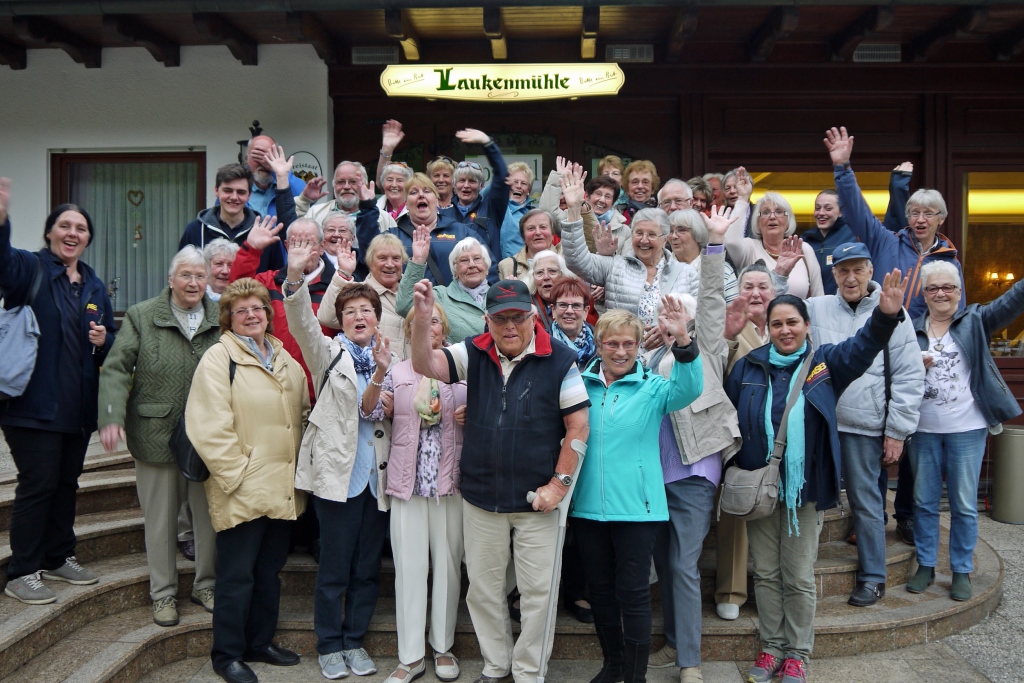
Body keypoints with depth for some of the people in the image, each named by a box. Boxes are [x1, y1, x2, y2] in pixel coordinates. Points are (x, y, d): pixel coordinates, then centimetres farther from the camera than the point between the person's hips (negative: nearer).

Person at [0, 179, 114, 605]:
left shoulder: (94, 286, 12)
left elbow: (111, 342, 18)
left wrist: (104, 341, -5)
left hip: (78, 406, 6)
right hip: (35, 403, -6)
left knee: (66, 483, 16)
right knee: (38, 484, -2)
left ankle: (58, 558, 31)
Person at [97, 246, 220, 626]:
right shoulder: (141, 317, 0)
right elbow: (116, 369, -5)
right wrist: (111, 418, -18)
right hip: (157, 435, -1)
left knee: (209, 514, 11)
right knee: (160, 517, 10)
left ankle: (206, 585, 29)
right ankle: (163, 593, 26)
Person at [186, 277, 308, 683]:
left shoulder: (284, 358, 13)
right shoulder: (219, 358, -8)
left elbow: (303, 413, 20)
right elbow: (210, 427, -16)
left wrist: (300, 465, 11)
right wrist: (236, 474, -17)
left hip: (282, 489, 7)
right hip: (242, 491, -7)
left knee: (269, 570, 17)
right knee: (237, 576, 3)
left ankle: (260, 642, 32)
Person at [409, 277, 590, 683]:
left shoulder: (560, 361, -9)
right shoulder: (474, 354, 1)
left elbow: (578, 426, -8)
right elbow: (425, 365, -12)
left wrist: (559, 483, -11)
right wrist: (422, 318, -28)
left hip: (537, 500, -3)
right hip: (480, 497, 3)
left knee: (538, 590, 8)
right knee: (483, 587, 15)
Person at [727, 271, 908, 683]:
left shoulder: (825, 363, 0)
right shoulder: (748, 367, 3)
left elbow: (863, 347, -16)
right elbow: (728, 417, 9)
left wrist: (886, 315, -35)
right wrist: (733, 467, 4)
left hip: (805, 488, -1)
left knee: (799, 577, 7)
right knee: (765, 573, 11)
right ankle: (772, 648, 26)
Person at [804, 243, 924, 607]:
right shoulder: (815, 308, 5)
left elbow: (909, 377, 0)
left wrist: (897, 431, -4)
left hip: (864, 427, -2)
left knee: (866, 501, 8)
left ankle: (872, 577, 22)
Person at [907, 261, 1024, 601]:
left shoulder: (975, 321, 1)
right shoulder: (911, 328, 6)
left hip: (967, 429, -2)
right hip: (924, 430, 2)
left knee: (964, 504, 6)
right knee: (924, 501, 10)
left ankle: (962, 571, 18)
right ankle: (926, 565, 24)